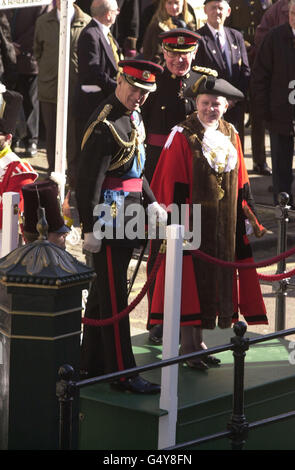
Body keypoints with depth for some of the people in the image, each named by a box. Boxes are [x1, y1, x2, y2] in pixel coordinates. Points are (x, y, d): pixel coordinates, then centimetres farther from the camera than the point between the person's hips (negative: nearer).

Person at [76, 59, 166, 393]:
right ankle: (123, 374, -2)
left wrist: (151, 203, 12)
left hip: (128, 216, 10)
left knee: (103, 292, 16)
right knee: (114, 298, -5)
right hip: (110, 219, -10)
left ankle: (92, 363, 26)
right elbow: (89, 178, -20)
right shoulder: (105, 123, -18)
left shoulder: (134, 117, 12)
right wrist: (90, 228, -21)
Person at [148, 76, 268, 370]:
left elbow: (241, 185, 13)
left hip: (223, 225, 6)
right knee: (190, 280, -2)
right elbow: (172, 187, -12)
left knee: (215, 281, 11)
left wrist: (248, 218, 11)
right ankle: (187, 345, 7)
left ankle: (197, 341, 21)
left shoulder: (230, 136, 7)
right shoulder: (182, 136, -10)